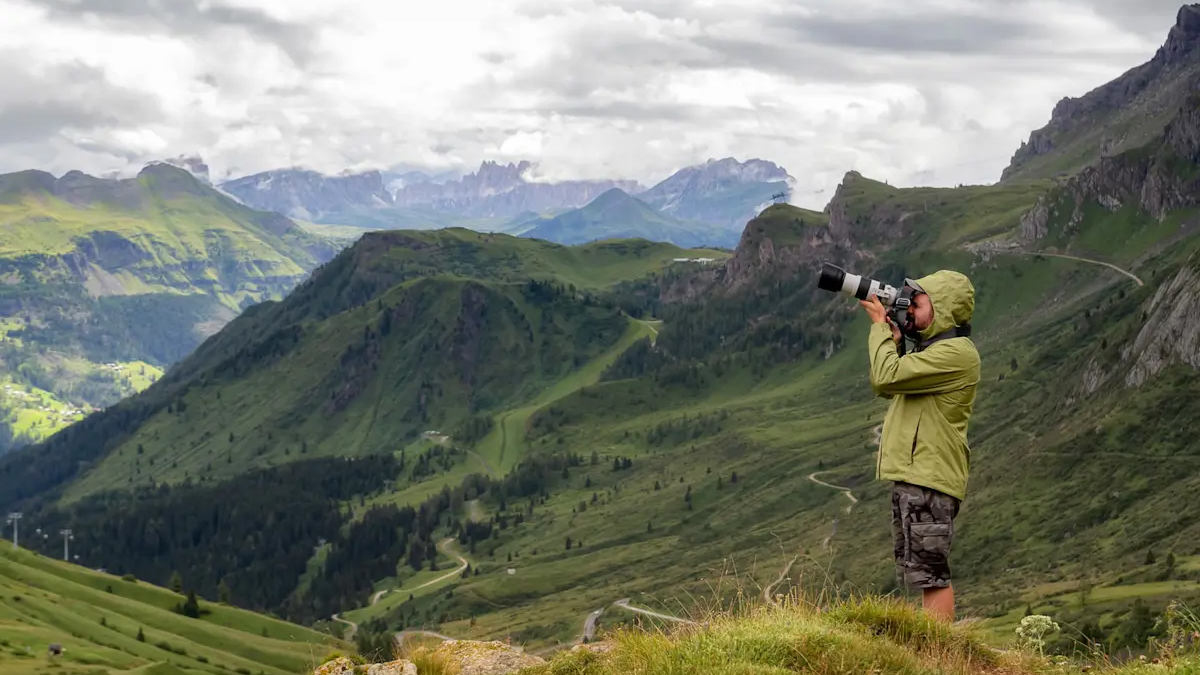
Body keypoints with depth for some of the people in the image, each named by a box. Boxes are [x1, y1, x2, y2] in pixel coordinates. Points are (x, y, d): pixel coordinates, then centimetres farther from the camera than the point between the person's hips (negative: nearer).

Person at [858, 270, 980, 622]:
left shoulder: (955, 353, -15)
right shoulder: (934, 349, 19)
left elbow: (886, 378, -22)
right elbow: (885, 388, 19)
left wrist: (880, 326, -9)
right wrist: (893, 339, 8)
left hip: (929, 479, -11)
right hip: (912, 475, 11)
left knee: (930, 573, -10)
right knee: (917, 571, 16)